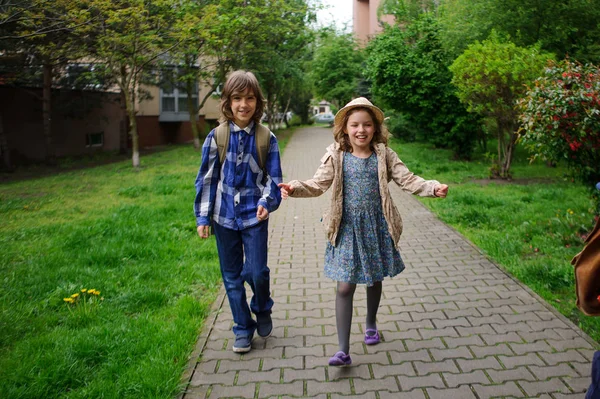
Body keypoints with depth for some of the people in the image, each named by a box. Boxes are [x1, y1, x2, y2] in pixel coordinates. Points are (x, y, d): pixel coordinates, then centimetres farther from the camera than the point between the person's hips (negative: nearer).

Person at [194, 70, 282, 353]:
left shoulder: (266, 138, -2)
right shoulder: (216, 137, -1)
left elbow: (273, 178, 0)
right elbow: (206, 178, 2)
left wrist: (267, 202, -19)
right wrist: (203, 217, 0)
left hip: (254, 216, -1)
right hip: (224, 216, 1)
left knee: (256, 272, -6)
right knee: (232, 277, 9)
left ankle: (262, 310, 28)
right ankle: (243, 329, 27)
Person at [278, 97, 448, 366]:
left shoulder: (383, 155, -1)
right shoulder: (336, 157, -3)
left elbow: (407, 180, -4)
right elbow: (319, 184, -9)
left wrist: (432, 188, -20)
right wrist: (294, 188, -27)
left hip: (376, 228, 2)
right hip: (347, 230, -1)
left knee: (375, 280, 18)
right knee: (344, 287, -5)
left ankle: (370, 324, 46)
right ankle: (343, 351, 0)